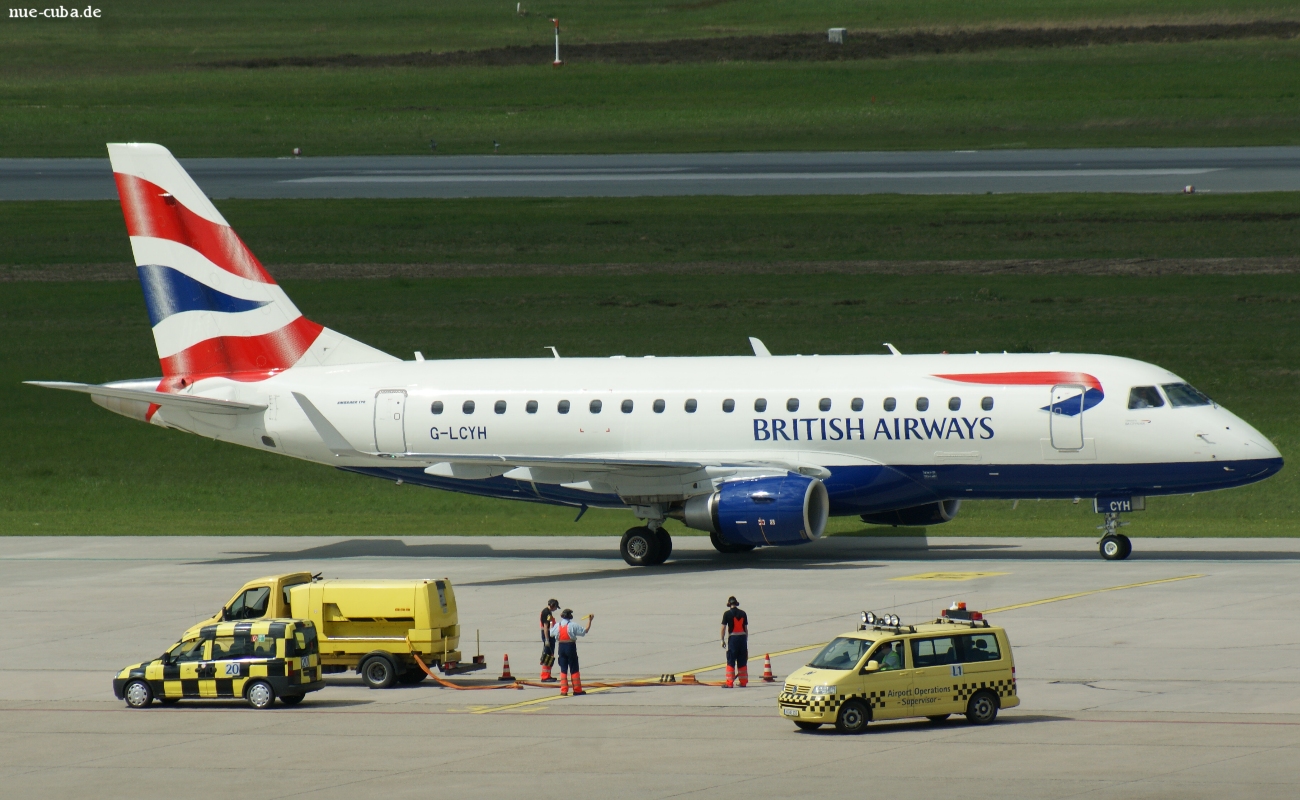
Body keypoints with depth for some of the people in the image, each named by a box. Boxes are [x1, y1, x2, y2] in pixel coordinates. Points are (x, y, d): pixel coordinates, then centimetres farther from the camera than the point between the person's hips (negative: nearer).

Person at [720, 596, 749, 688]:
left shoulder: (727, 614, -4)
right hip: (742, 637, 4)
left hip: (733, 638, -4)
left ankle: (729, 683, -6)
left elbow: (723, 628, -5)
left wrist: (722, 640, 4)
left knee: (731, 661, -1)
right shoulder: (743, 613, 6)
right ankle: (743, 682, 14)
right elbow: (746, 628, 11)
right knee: (742, 662, 10)